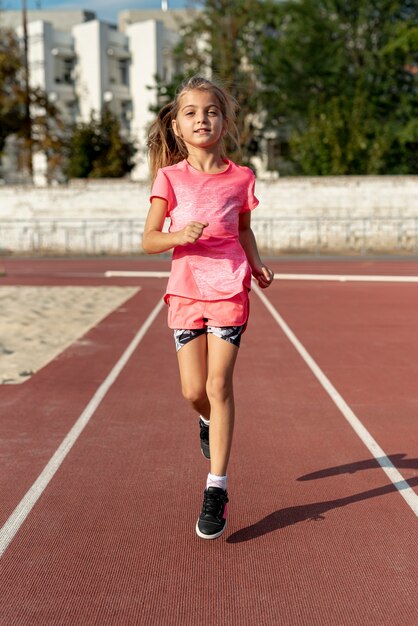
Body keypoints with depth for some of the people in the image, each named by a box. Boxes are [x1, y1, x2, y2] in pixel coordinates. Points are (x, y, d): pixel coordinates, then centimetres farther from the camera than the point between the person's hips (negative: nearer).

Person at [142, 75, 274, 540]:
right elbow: (148, 241, 0)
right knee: (193, 391, 0)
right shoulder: (170, 177, 2)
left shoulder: (239, 178, 5)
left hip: (229, 290, -1)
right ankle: (208, 421, 39)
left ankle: (216, 489, 4)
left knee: (218, 385, -6)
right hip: (186, 291, 1)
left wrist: (257, 263, 2)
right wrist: (178, 236, -20)